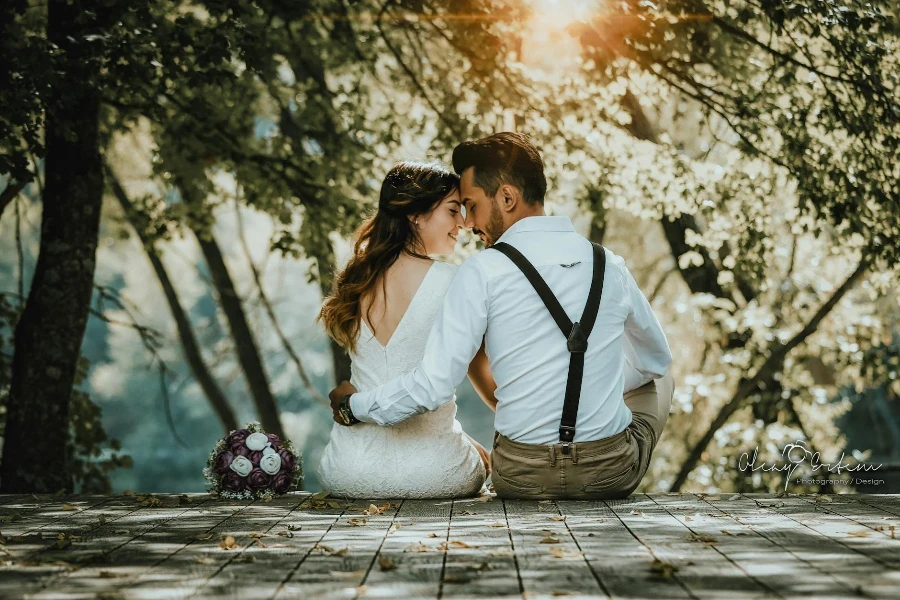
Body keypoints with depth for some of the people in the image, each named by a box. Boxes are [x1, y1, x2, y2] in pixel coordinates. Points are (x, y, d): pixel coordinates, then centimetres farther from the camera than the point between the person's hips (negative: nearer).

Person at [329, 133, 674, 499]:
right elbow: (657, 358, 18)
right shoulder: (610, 266, 0)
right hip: (611, 474, 1)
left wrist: (353, 406, 3)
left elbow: (433, 386, -14)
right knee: (658, 380, 33)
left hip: (522, 478, 0)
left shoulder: (483, 272, -11)